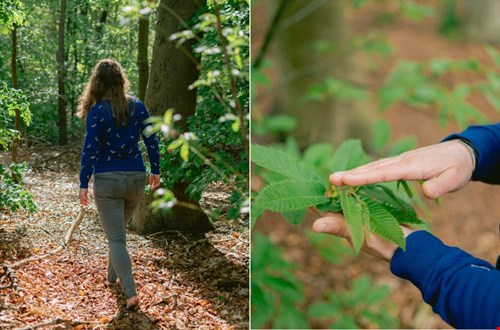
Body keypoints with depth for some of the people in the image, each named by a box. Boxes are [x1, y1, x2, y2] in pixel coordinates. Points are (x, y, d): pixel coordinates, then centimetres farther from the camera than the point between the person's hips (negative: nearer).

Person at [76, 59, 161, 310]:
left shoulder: (97, 111, -11)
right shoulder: (138, 106, 1)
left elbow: (90, 149, -13)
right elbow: (151, 141, 6)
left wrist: (83, 184, -8)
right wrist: (155, 171, 17)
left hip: (108, 180, -4)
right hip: (136, 178, 5)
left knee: (115, 239, 1)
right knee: (119, 230, 26)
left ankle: (131, 292, -9)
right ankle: (113, 275, 42)